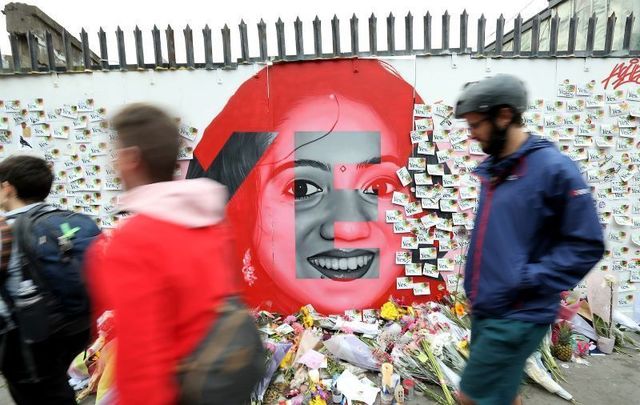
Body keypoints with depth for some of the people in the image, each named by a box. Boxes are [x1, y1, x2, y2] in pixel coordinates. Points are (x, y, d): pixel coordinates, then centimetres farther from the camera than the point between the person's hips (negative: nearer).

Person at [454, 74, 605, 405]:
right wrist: (475, 287, 13)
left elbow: (586, 245, -14)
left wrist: (528, 281, -20)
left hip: (518, 316, -8)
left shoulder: (553, 168, -16)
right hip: (484, 309, 8)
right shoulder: (492, 169, 8)